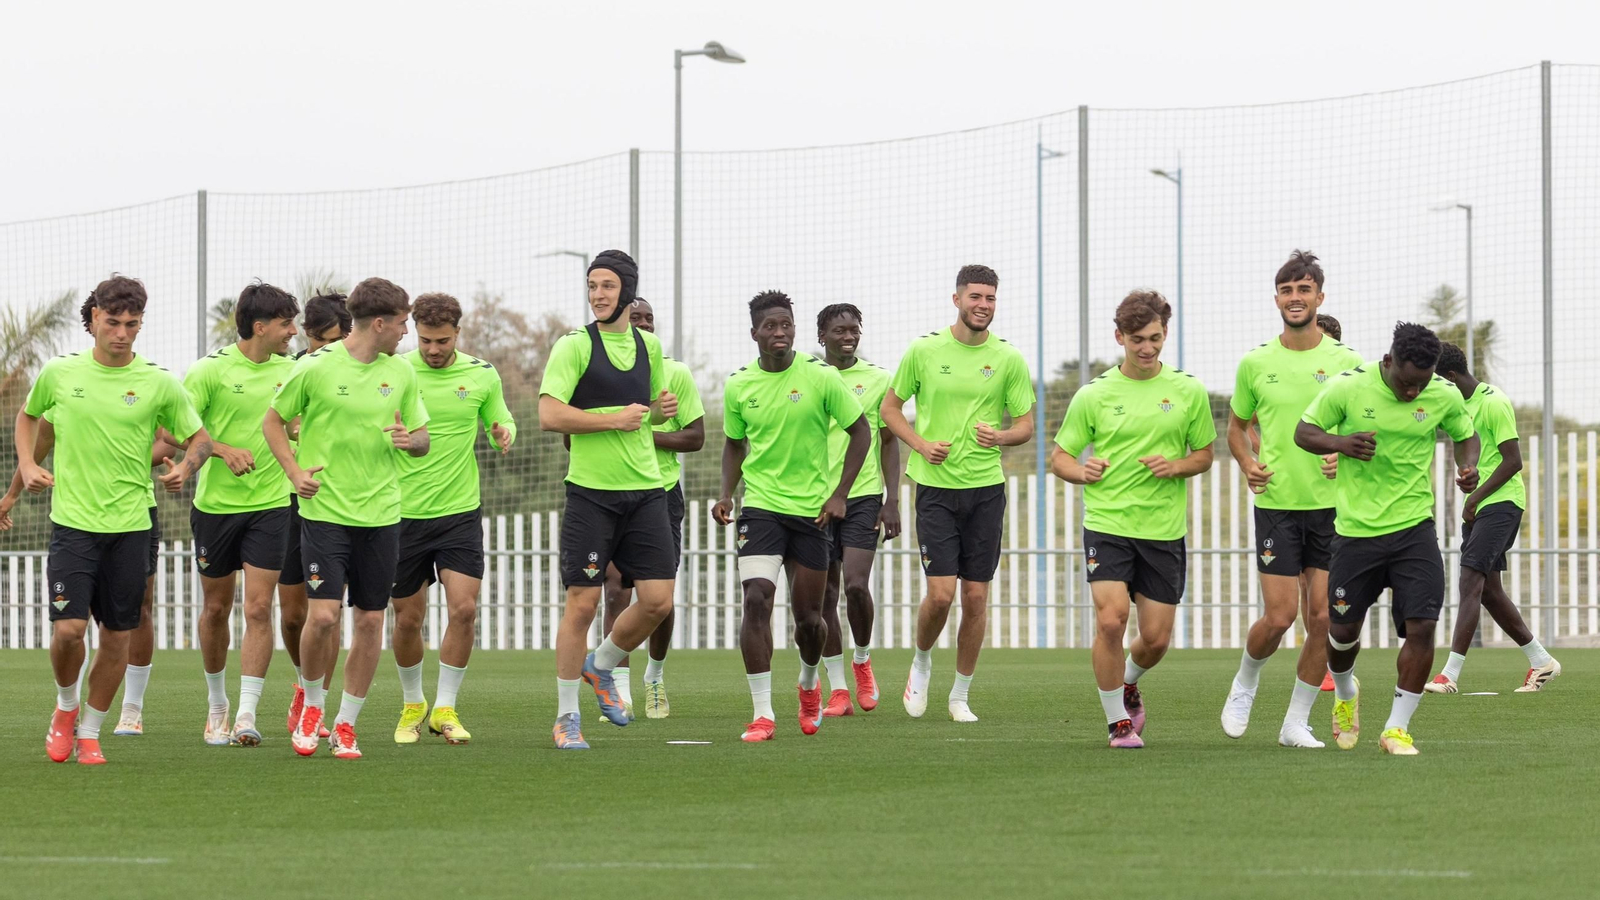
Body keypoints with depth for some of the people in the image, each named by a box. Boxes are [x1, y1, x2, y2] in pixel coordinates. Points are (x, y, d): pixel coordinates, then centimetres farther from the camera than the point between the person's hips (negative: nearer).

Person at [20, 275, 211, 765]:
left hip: (131, 525, 1)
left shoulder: (159, 383, -1)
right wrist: (27, 466, 6)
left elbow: (200, 438, 8)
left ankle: (89, 733, 20)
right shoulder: (59, 373, 1)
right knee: (68, 628, -12)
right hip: (73, 520, -1)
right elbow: (28, 415, 21)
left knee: (117, 637, 3)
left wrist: (185, 467, -12)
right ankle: (65, 707, 17)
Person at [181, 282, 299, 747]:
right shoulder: (211, 370, -8)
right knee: (216, 608, 10)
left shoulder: (290, 371, 4)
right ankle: (217, 703, 29)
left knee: (259, 609, -9)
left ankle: (247, 715, -10)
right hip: (216, 503, -2)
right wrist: (224, 450, -21)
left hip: (270, 504, 2)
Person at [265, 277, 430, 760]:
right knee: (323, 615, -13)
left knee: (370, 620, 3)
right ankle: (312, 703, 14)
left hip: (381, 514, 4)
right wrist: (294, 470, -7)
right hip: (325, 510, -4)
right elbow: (274, 421, 6)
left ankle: (345, 724, 14)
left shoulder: (401, 373, 7)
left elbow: (422, 438, 15)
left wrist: (410, 439, -8)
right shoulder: (315, 368, -6)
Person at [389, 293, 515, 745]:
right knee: (408, 618, 6)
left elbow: (501, 425, 13)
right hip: (404, 514, -1)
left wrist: (504, 434, -10)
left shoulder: (482, 375, 1)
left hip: (460, 511, 1)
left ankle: (445, 708, 0)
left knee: (464, 608, -13)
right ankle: (412, 704, 29)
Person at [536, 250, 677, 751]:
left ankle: (600, 667, 26)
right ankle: (566, 717, 7)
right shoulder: (574, 346, -5)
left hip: (645, 489, 5)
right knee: (582, 602, -4)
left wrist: (662, 409, 5)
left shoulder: (648, 346, 12)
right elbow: (549, 415, -14)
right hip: (591, 490, -5)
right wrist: (614, 418, -15)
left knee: (658, 599, -1)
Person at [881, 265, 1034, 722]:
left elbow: (1026, 426, 6)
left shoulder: (1009, 359, 2)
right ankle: (921, 663, 20)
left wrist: (999, 436, -16)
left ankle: (960, 695, 16)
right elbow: (890, 407, 10)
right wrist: (921, 444, -6)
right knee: (941, 593, -10)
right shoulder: (924, 351, 0)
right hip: (937, 486, -1)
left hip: (987, 487, 1)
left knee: (976, 595, 2)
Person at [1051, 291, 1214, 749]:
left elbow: (1204, 454, 13)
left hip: (1164, 529, 2)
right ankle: (1118, 721, 0)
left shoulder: (1188, 391, 3)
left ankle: (1129, 684, 37)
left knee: (1156, 637, 2)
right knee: (1111, 619, -18)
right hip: (1106, 523, -1)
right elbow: (1059, 457, 7)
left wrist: (1175, 466, -9)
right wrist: (1082, 471, -15)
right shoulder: (1094, 395, 0)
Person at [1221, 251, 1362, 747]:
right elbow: (1237, 425, 17)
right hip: (1277, 503, -1)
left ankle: (1297, 722, 10)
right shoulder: (1255, 363, 4)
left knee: (1322, 618, -2)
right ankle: (1245, 681, 23)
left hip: (1332, 505, 1)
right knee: (1279, 618, -8)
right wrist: (1247, 462, -2)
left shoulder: (1345, 361, 1)